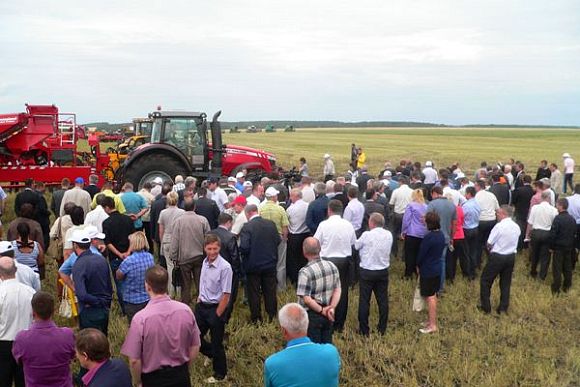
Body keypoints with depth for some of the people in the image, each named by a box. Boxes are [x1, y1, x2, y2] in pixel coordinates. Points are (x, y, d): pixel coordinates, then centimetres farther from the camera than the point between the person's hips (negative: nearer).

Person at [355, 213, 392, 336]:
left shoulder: (367, 235, -15)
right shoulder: (389, 235, -2)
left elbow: (356, 246, -2)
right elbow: (388, 250, 8)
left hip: (367, 272, -4)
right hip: (383, 271, 4)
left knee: (364, 301, 6)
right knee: (383, 300, 12)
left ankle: (364, 330, 11)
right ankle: (382, 329, 20)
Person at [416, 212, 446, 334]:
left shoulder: (428, 237, -25)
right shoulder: (441, 234, -1)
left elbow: (421, 253, -17)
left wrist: (418, 266, 2)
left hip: (427, 270, -8)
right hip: (437, 268, 8)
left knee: (430, 297, 1)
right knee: (433, 295, 19)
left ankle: (432, 325, 8)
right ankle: (432, 320, 31)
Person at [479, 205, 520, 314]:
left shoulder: (499, 226, -19)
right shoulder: (516, 227, 1)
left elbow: (489, 243, -14)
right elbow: (514, 243, 10)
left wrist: (491, 248, 6)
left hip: (497, 256, -6)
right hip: (511, 256, 6)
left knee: (486, 280, 9)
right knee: (506, 283, 16)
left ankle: (486, 307, 12)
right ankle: (503, 308, 21)